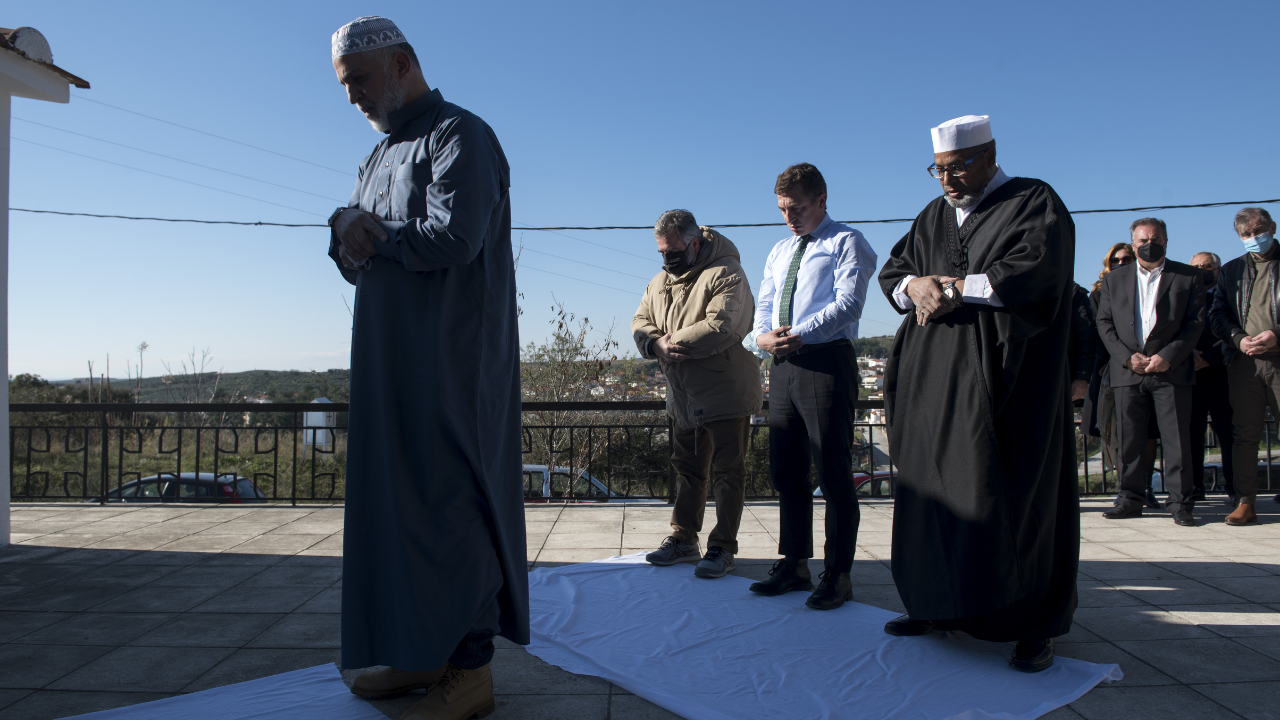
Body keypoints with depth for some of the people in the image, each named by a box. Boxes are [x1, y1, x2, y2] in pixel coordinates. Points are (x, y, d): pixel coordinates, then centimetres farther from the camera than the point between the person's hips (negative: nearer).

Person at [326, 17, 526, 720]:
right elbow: (353, 261, 17)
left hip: (453, 365, -9)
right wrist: (347, 230, -7)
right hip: (391, 364, 9)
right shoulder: (377, 160, 22)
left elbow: (452, 238, -21)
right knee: (398, 498, 9)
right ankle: (424, 652, 20)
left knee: (450, 500, -6)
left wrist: (372, 233, -4)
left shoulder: (461, 136, -6)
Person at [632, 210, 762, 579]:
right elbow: (640, 323, 9)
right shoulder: (661, 280, 11)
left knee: (728, 471, 0)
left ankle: (722, 547, 8)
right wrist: (657, 344, -14)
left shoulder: (726, 273, -14)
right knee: (687, 467, 16)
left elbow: (720, 327, -27)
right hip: (683, 396, 8)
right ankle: (683, 538, 26)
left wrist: (671, 343, -17)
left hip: (725, 393, -7)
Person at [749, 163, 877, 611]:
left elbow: (848, 303, -11)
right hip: (783, 365, 7)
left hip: (826, 361, -7)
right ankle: (794, 565, 21)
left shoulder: (846, 242, 2)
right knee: (786, 472, 10)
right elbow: (764, 306, 20)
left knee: (833, 473, -4)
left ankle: (837, 576, 5)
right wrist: (764, 336, -3)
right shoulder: (779, 253, 24)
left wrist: (799, 334, -20)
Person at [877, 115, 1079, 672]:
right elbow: (892, 272, 15)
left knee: (1012, 496, -5)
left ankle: (1033, 626, 5)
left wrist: (952, 286, -11)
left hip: (1006, 380, -5)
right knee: (933, 489, 5)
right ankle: (937, 606, 15)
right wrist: (917, 286, -7)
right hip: (934, 379, 6)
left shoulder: (1034, 203, 1)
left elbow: (1033, 273, -15)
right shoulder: (933, 216, 19)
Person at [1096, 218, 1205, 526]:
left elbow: (1195, 322, 1)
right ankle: (1131, 499, 13)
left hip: (1171, 370, -2)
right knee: (1130, 439, 4)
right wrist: (1126, 356, -6)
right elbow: (1104, 322, 8)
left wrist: (1168, 356, -11)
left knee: (1177, 438, -1)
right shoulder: (1114, 279, 14)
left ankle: (1180, 503, 6)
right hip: (1128, 371, 2)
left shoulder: (1188, 276, 9)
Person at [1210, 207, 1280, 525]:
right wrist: (1240, 339, -6)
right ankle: (1246, 502, 3)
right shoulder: (1230, 271, 17)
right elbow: (1218, 315, 12)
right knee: (1245, 433, 1)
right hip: (1244, 361, 2)